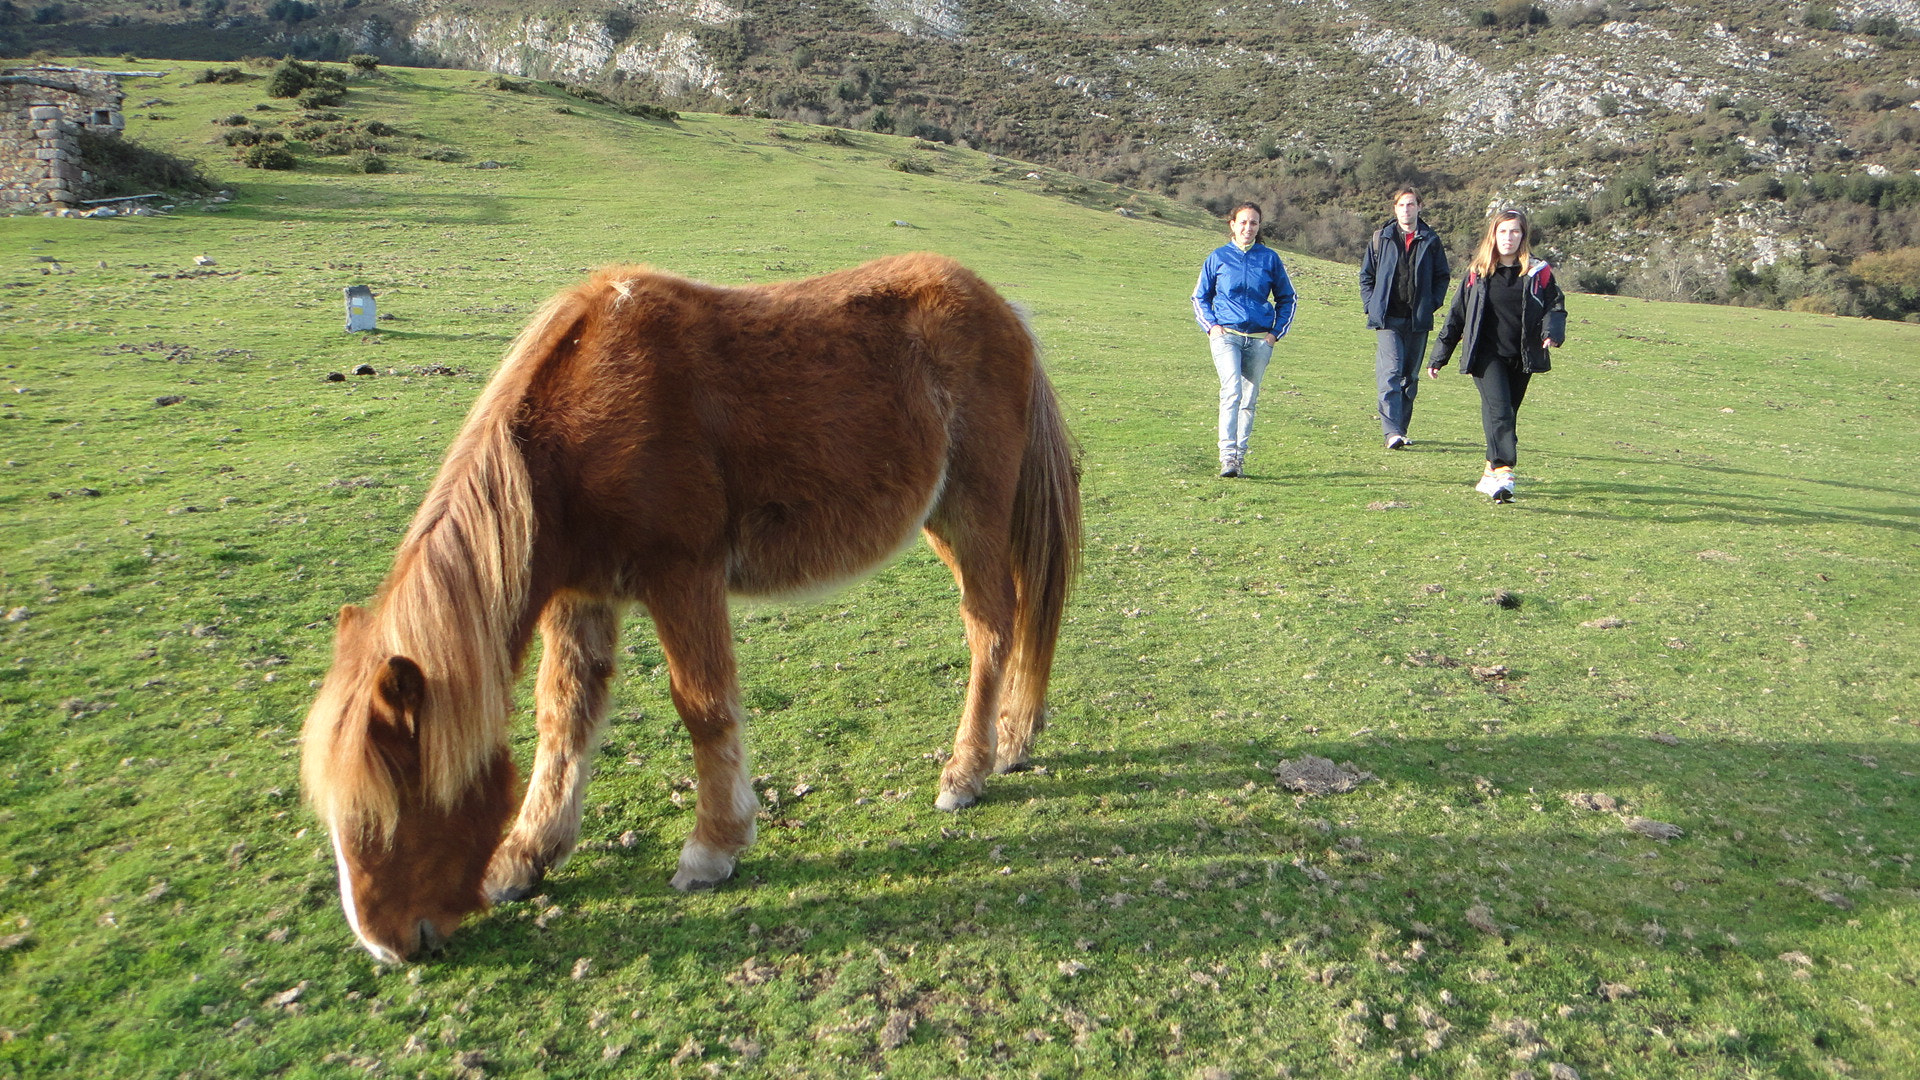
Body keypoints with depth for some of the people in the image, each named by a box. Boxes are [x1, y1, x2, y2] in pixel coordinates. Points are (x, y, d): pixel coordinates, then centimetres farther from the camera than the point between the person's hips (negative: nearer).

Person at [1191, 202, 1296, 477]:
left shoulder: (1270, 258, 8)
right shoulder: (1218, 257, 6)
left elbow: (1286, 298, 18)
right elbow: (1199, 297, 15)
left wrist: (1277, 331, 7)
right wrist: (1211, 326, 0)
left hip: (1260, 339, 2)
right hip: (1227, 335, -2)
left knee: (1249, 398, 5)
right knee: (1232, 390, -21)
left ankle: (1240, 456, 15)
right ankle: (1227, 455, -26)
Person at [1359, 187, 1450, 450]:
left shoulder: (1430, 241, 8)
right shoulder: (1381, 238, 6)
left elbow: (1442, 277, 13)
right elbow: (1366, 274, 11)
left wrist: (1431, 304, 0)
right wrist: (1371, 304, 0)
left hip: (1418, 320, 2)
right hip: (1388, 319, -2)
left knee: (1410, 376, 8)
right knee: (1391, 372, -15)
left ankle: (1401, 430, 17)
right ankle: (1391, 432, -21)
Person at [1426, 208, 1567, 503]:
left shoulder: (1538, 272, 6)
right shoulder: (1477, 272, 5)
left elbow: (1555, 305, 7)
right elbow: (1457, 313, 9)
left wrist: (1552, 332, -16)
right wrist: (1438, 356, 8)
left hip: (1521, 357, 2)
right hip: (1486, 355, -2)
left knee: (1506, 414, 8)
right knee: (1498, 409, -19)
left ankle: (1490, 473, 20)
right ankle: (1503, 471, -28)